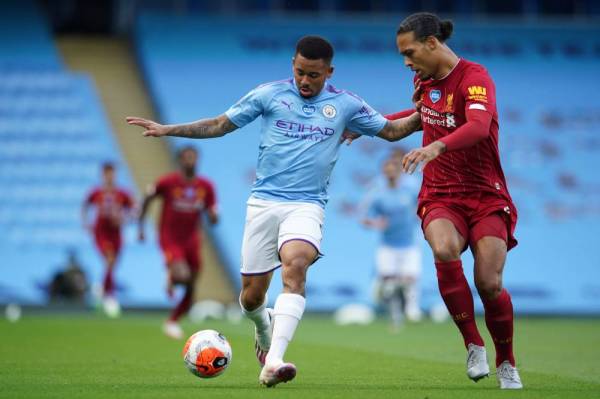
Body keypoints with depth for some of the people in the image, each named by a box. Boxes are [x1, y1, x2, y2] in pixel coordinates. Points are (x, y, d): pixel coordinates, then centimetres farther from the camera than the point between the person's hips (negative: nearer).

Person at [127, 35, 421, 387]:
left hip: (307, 205, -1)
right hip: (264, 202, 1)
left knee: (295, 265, -31)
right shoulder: (270, 94, 4)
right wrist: (167, 130, 4)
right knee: (252, 295, 1)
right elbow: (219, 125, 10)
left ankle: (273, 361, -40)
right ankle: (264, 328, 40)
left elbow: (391, 130, 16)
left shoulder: (345, 104, 7)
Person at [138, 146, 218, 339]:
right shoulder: (168, 182, -12)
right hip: (170, 238, -5)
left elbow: (213, 220, 2)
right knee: (182, 275, -29)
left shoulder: (206, 187, -1)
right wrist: (140, 226, 5)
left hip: (192, 241, 5)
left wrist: (212, 215, -21)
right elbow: (147, 198, 4)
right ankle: (170, 277, 8)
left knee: (190, 290, 8)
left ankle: (172, 322, 30)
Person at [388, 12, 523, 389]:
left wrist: (437, 146, -51)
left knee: (489, 283, -16)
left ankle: (507, 364, 10)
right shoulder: (425, 80, 8)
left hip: (486, 196, -4)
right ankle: (474, 347, -15)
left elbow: (479, 125, -35)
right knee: (444, 250, -29)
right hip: (440, 197, 4)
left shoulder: (475, 77, -14)